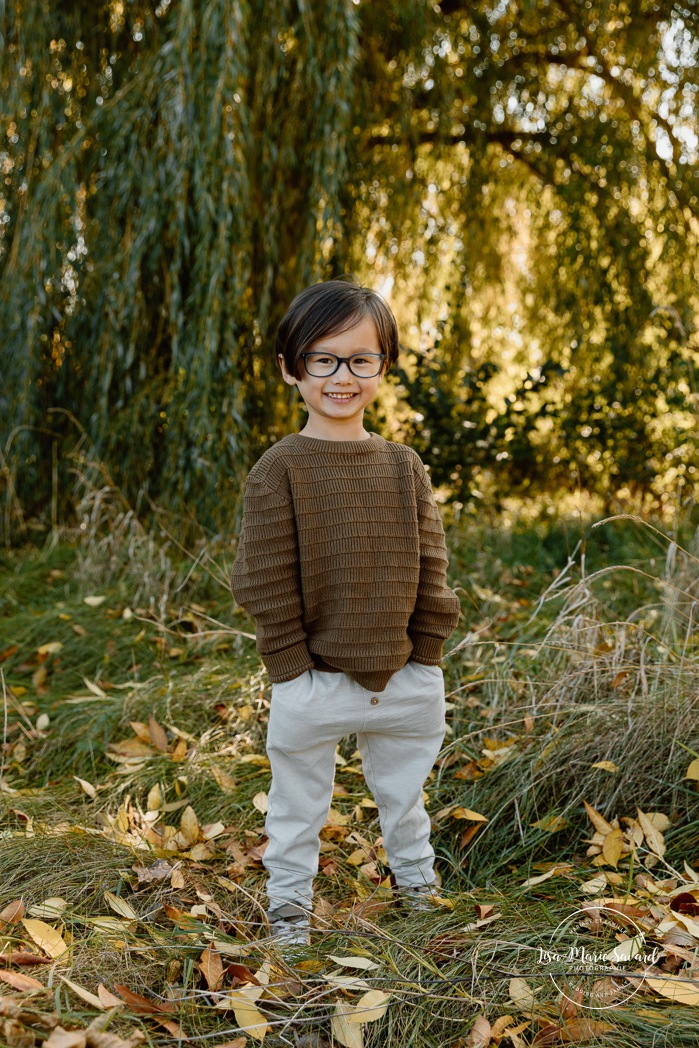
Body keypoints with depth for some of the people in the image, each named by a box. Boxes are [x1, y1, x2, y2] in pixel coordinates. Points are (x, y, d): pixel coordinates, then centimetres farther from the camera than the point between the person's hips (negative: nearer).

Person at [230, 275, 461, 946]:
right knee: (297, 808, 13)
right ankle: (288, 908, 33)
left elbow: (430, 570, 4)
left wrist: (425, 658, -1)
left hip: (404, 681, 4)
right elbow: (265, 583, -11)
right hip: (313, 685, -3)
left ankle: (419, 891, 45)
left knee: (404, 796, 23)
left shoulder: (404, 467, 2)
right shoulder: (278, 470, -9)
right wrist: (294, 668, -13)